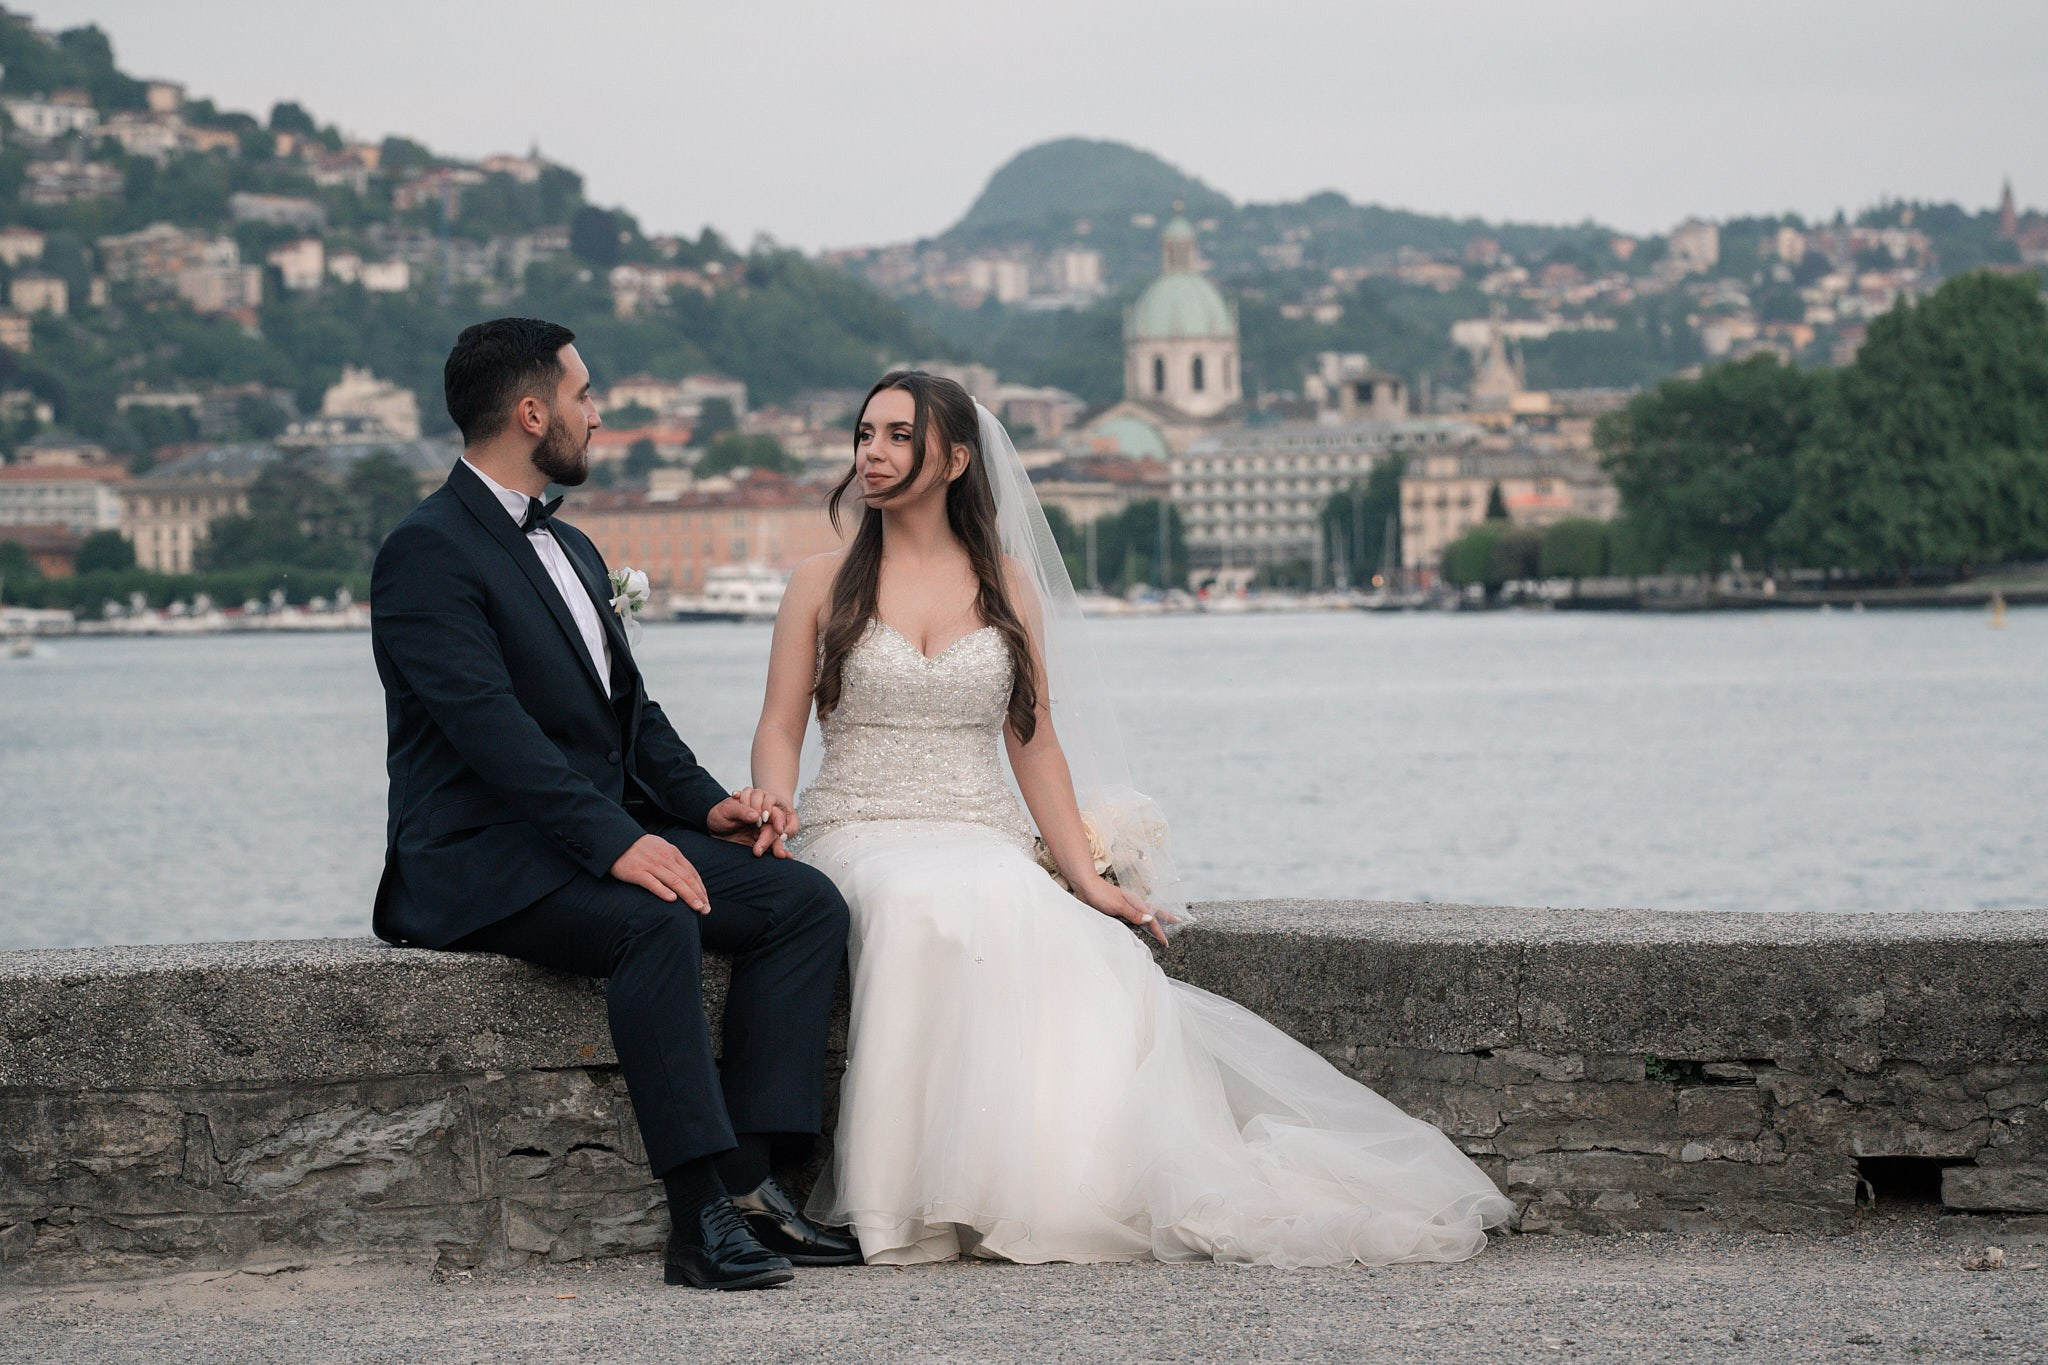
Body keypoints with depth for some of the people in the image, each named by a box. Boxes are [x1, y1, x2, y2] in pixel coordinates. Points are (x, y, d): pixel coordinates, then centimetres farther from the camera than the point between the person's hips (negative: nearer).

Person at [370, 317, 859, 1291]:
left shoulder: (571, 549, 21)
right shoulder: (428, 552, -10)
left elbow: (631, 709, 21)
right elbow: (492, 728, -22)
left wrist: (706, 803, 2)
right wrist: (615, 840, -30)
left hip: (604, 837, 9)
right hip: (482, 865, -9)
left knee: (804, 901, -10)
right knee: (657, 922, -36)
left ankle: (749, 1180, -19)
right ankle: (702, 1212, -36)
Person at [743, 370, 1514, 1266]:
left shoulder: (1005, 585, 14)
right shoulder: (823, 586, 10)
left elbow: (1033, 743, 12)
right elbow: (779, 730, 6)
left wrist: (1089, 877, 2)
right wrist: (771, 811, -17)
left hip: (985, 845, 2)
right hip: (858, 837, -2)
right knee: (927, 911, -38)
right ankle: (908, 1193, -35)